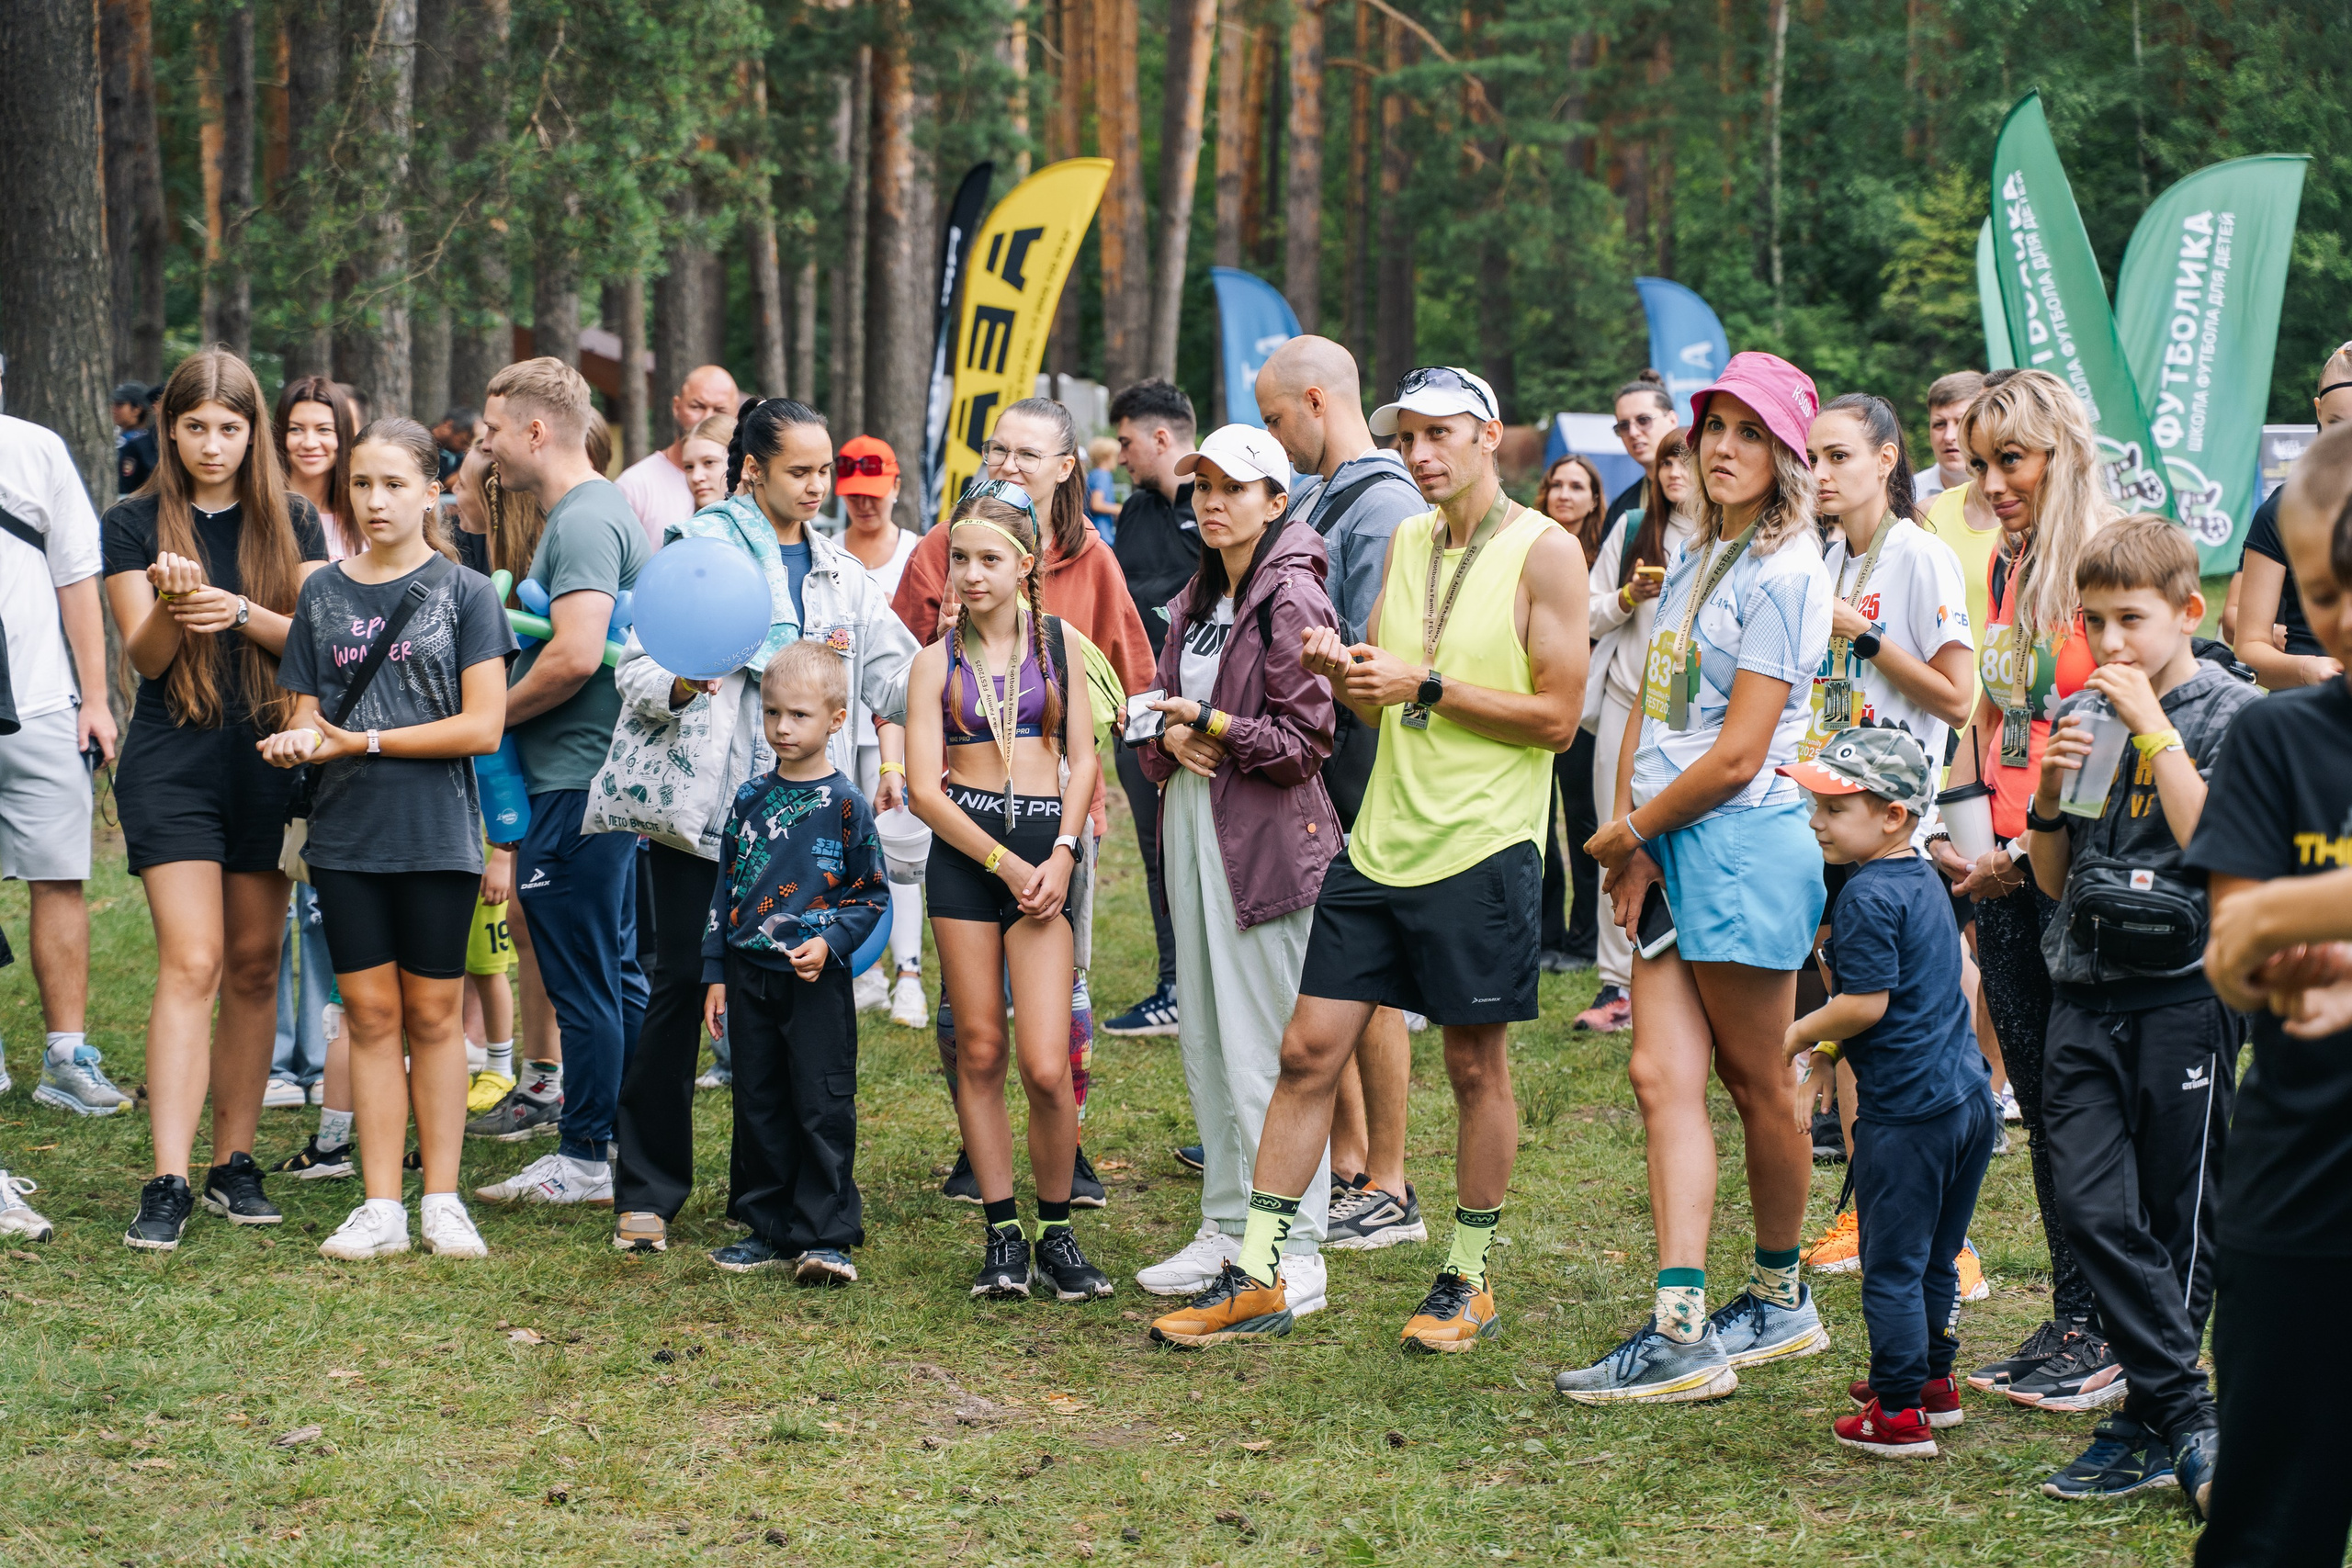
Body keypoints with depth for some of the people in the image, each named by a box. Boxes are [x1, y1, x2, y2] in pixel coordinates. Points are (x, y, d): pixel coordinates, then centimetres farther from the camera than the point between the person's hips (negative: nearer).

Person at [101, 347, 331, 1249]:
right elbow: (145, 656, -3)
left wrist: (241, 610, -18)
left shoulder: (291, 524, 8)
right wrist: (170, 604, -25)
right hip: (173, 766, -3)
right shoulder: (136, 524, 3)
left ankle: (235, 1164, 15)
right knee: (191, 964, -13)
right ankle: (168, 1183, -15)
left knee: (254, 968, 6)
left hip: (270, 761, 3)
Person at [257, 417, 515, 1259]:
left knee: (434, 1012, 4)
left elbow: (483, 726, -9)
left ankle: (442, 1198, 12)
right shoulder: (323, 593, 9)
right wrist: (298, 741, -15)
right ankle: (380, 1205, 8)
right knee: (371, 1012, 4)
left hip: (438, 833, -3)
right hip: (346, 833, 3)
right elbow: (306, 712, 9)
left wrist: (361, 741, -12)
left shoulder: (463, 591, -2)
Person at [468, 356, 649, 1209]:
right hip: (601, 771, 11)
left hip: (575, 782, -11)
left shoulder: (584, 522, -16)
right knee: (617, 972, 14)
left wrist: (491, 713, -14)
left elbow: (575, 656, -26)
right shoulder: (602, 510, 17)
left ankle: (585, 1161, 2)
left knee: (582, 982, -4)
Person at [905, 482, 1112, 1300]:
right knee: (979, 1052, 3)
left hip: (1046, 844, 0)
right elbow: (925, 788, -2)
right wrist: (1005, 864, -9)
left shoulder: (1059, 642, 8)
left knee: (1047, 1067, -8)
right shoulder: (938, 662, 5)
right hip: (964, 852, 0)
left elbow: (1083, 759, 7)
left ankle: (1056, 1233, 9)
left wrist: (1061, 854, -7)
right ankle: (1002, 1235, 13)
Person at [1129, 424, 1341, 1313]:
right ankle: (1228, 1229, 21)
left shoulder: (1291, 598, -10)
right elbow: (1162, 704, 21)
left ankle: (1296, 1253, -2)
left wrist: (1209, 724, -9)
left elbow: (1304, 739, -14)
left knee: (1271, 1048, -7)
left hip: (1268, 836, -9)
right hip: (1193, 826, 9)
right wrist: (1171, 737, -1)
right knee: (1206, 1039, 12)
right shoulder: (1196, 602, 16)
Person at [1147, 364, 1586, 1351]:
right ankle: (1256, 1278, 7)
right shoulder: (1407, 543, 13)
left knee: (1475, 1066, 5)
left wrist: (1427, 687, -15)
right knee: (1308, 1050, 2)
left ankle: (1469, 1280, 19)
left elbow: (1557, 717, -11)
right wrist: (1342, 673, -4)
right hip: (1381, 842, 6)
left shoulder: (1543, 551, -7)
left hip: (1483, 845, -6)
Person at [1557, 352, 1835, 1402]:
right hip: (1670, 846, 8)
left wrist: (1627, 832, -5)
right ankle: (1680, 1328, -5)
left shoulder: (1782, 574, -12)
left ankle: (1779, 1295, 22)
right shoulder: (1695, 560, 16)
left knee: (1755, 1084, 5)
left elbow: (1738, 756, -15)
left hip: (1744, 843, -8)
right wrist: (1633, 842, 0)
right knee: (1663, 1076, -1)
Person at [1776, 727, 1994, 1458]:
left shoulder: (1867, 897, -17)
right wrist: (1835, 1041, 19)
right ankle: (1934, 1378, 31)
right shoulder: (1925, 879, 12)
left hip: (1907, 1109, -9)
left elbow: (1866, 1004, -21)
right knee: (1936, 1257, 20)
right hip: (1967, 1093, 9)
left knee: (1893, 1265, -1)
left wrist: (1799, 1036, -6)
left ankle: (1900, 1412, 2)